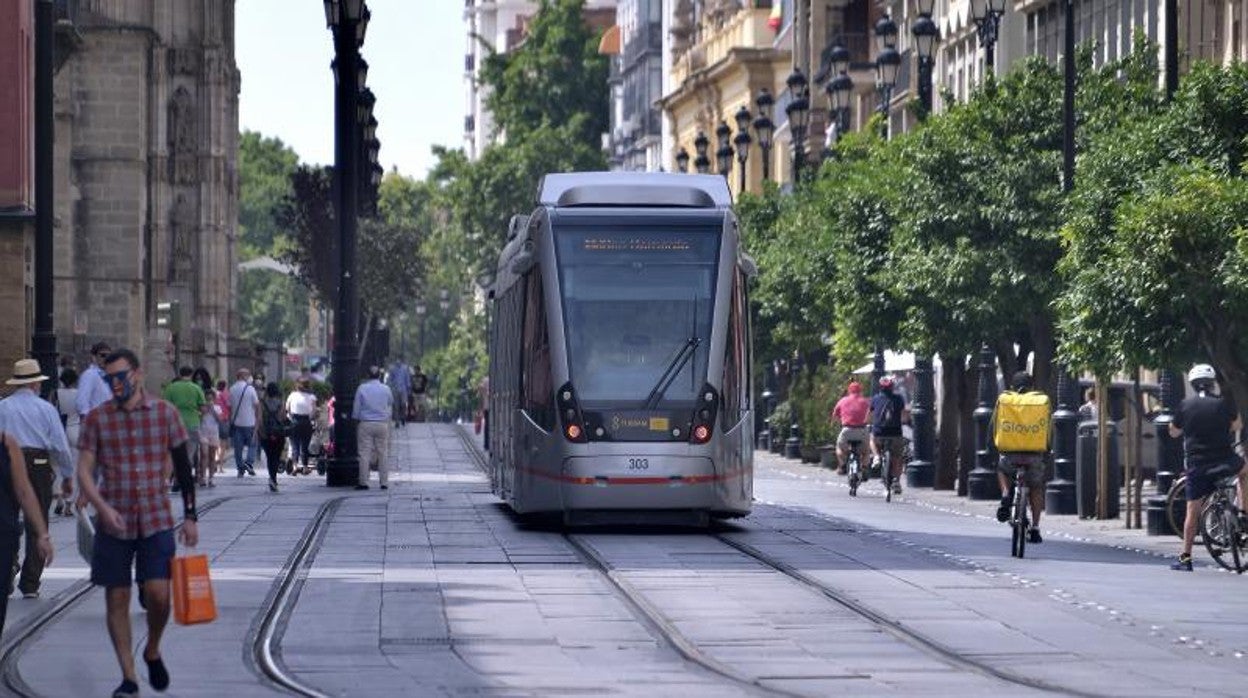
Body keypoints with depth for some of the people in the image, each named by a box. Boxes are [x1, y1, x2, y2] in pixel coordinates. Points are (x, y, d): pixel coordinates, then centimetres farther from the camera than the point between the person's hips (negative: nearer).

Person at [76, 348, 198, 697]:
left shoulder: (164, 413, 2)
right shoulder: (97, 419, 1)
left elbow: (183, 468, 8)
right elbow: (84, 472, -2)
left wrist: (190, 516, 5)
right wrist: (104, 508, -18)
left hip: (156, 521, -1)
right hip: (113, 522, 1)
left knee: (159, 595, -9)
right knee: (117, 600, 2)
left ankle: (152, 652, 20)